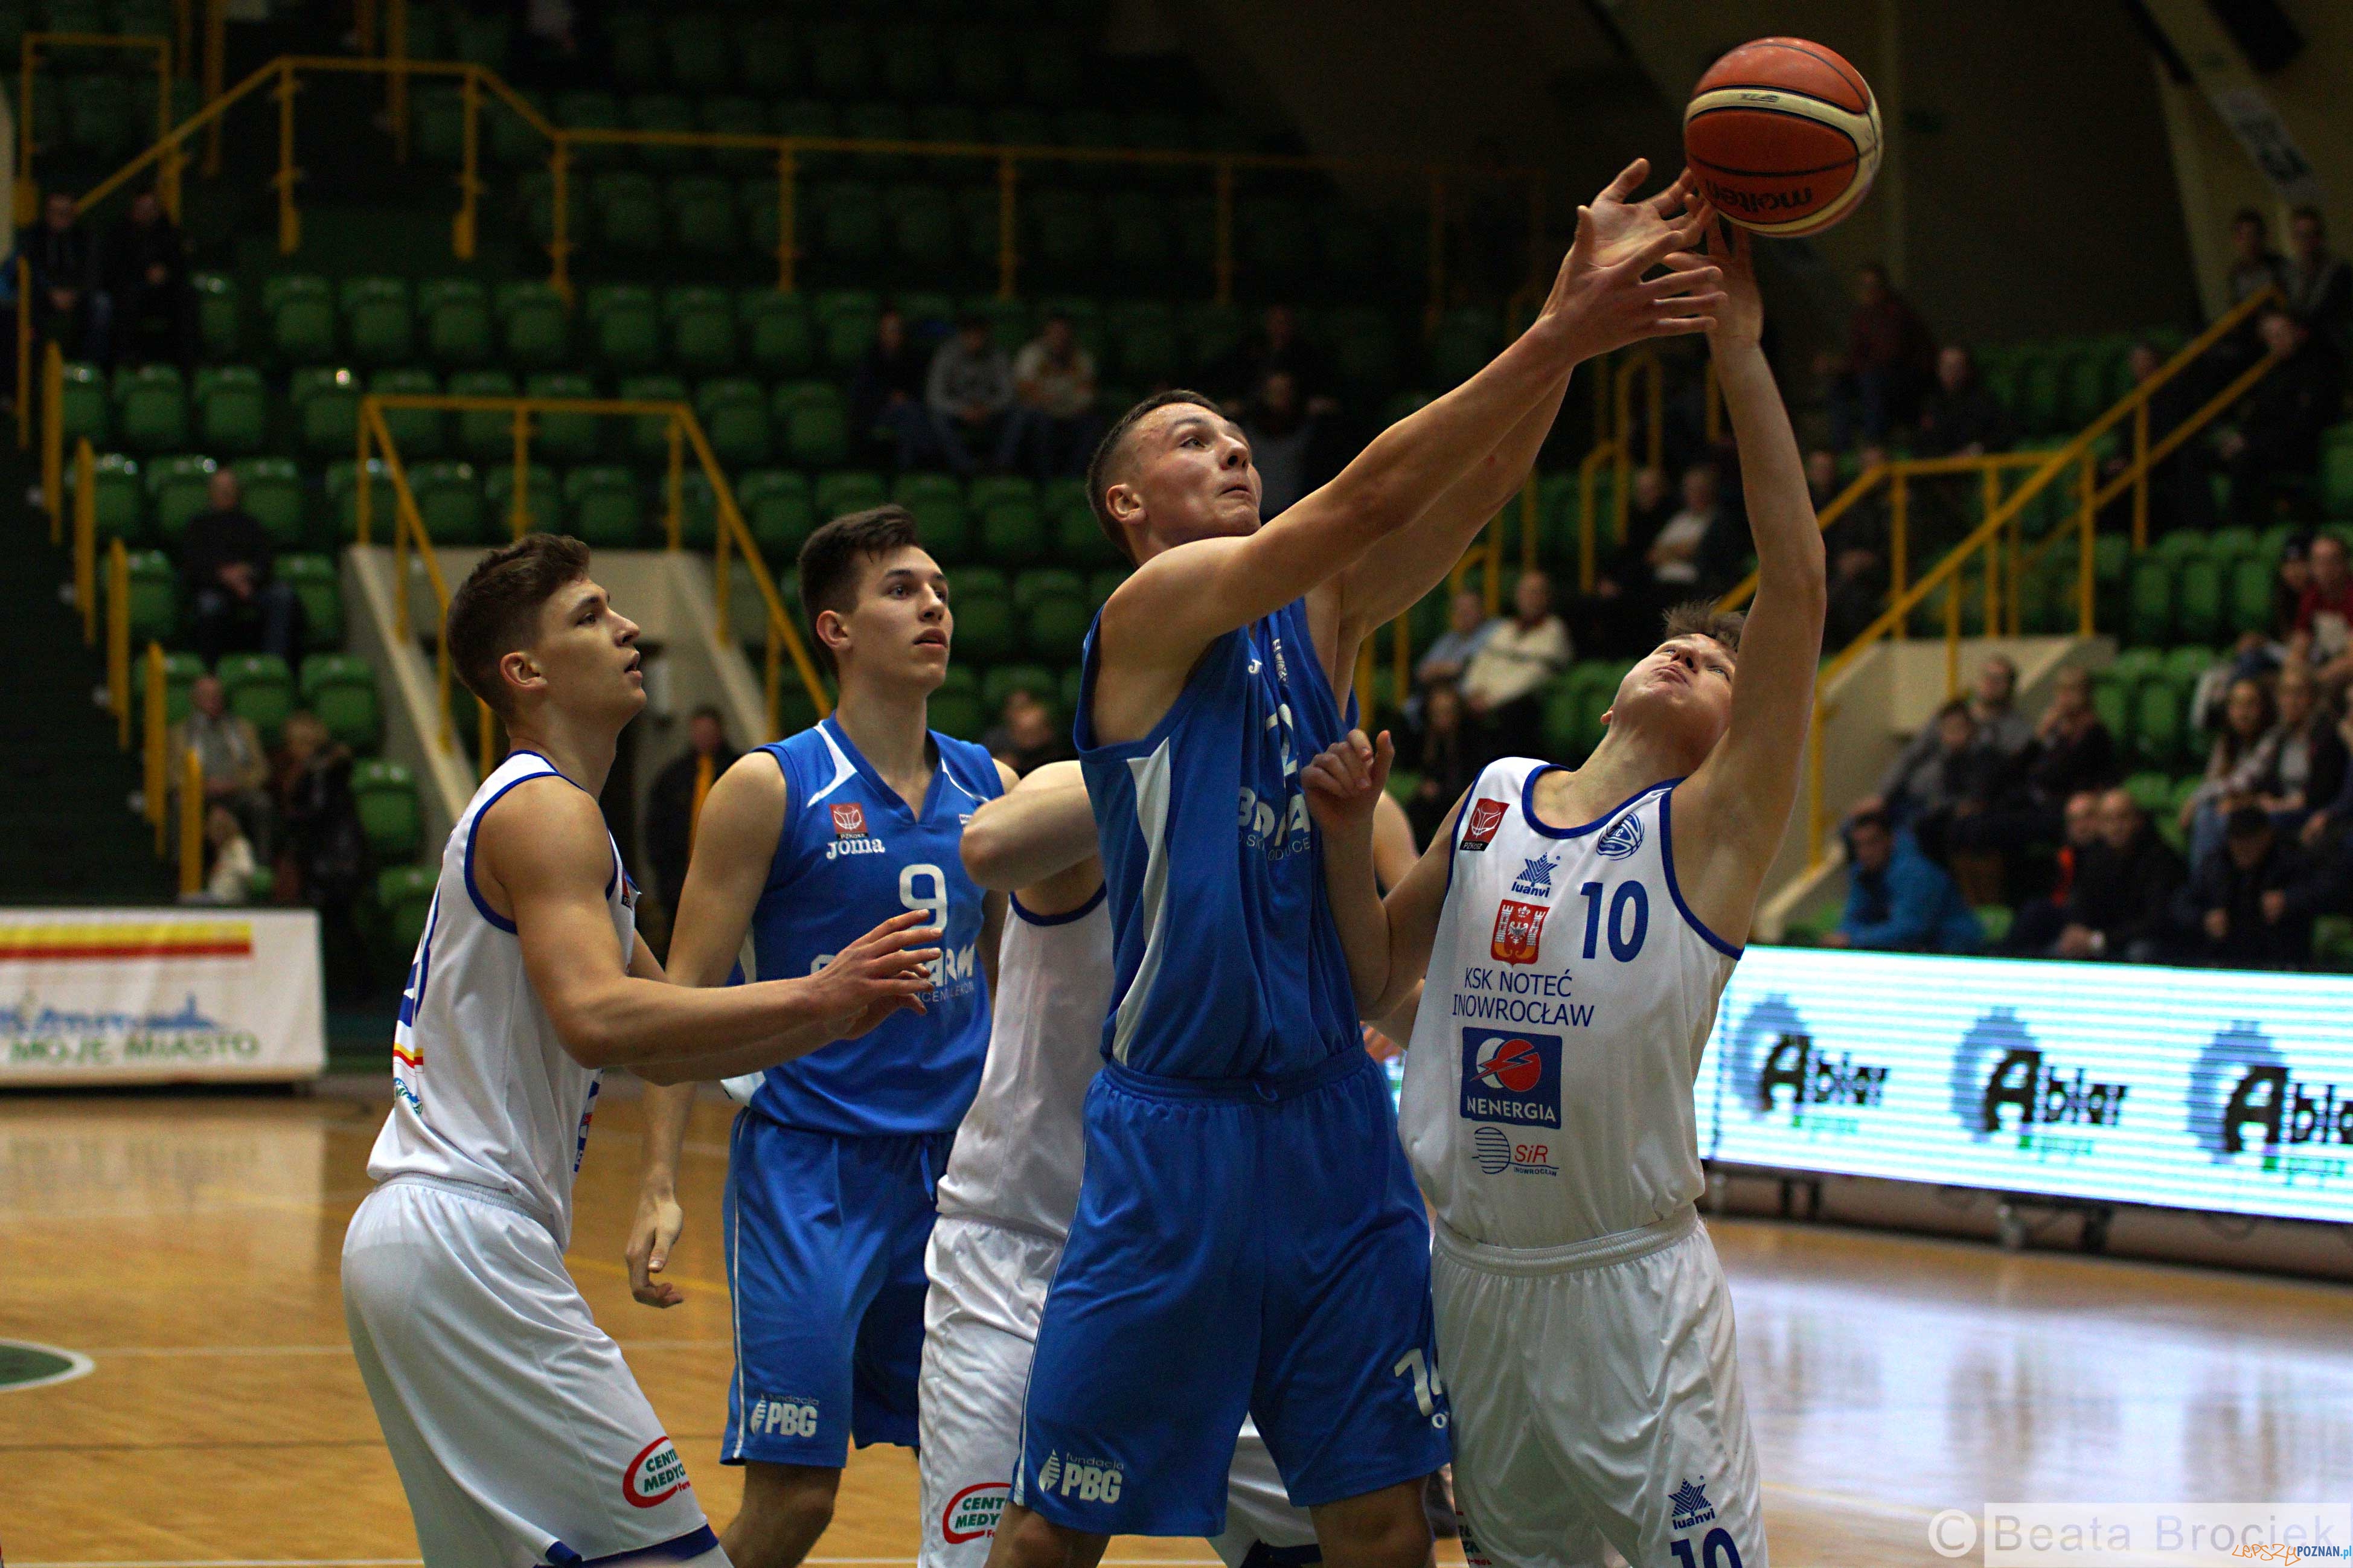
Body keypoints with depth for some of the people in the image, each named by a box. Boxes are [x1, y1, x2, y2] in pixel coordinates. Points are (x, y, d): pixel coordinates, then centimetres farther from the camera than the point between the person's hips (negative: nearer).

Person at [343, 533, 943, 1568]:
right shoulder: (546, 810, -9)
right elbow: (596, 1018, -26)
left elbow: (662, 1050, 26)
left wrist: (832, 1022, 12)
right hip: (464, 1241, -11)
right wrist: (814, 997, -23)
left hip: (410, 1240, 11)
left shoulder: (536, 812, 23)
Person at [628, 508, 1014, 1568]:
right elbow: (684, 996, -6)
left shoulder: (988, 789, 10)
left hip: (954, 1166, 5)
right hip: (808, 1169, -5)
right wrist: (660, 1184, -16)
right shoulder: (770, 789, -5)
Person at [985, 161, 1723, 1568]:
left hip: (1335, 1124, 6)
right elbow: (1365, 497, -19)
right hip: (1176, 1136, -6)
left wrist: (1575, 319, -17)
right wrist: (1560, 335, -24)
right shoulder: (1153, 610, -8)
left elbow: (1468, 491, -3)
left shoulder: (1317, 615, 11)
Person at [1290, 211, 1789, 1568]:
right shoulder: (1493, 797, 9)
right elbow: (1372, 987, 14)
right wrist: (1346, 835, -4)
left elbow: (1799, 587, -18)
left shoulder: (1713, 825, -6)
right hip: (1467, 1271, 5)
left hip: (1631, 1288, -5)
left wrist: (1739, 352, -22)